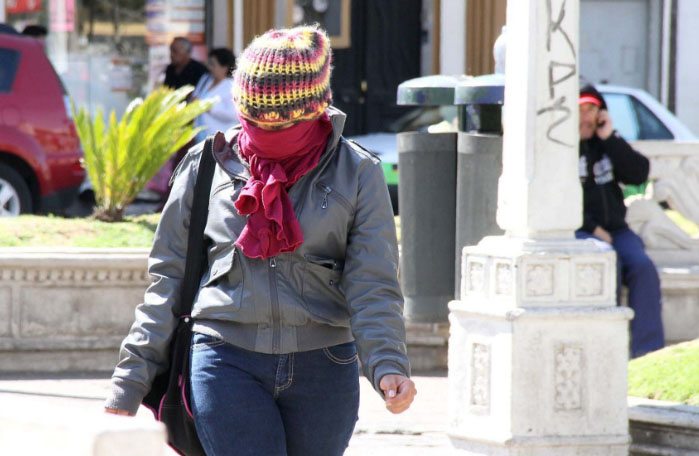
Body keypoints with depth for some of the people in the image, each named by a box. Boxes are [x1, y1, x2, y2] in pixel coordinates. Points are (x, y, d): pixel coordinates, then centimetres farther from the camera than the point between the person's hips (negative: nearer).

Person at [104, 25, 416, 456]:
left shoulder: (356, 173, 3)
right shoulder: (206, 166, 5)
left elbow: (373, 285, -3)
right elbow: (170, 276, 11)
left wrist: (388, 366, -20)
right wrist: (132, 377, 8)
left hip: (323, 369, 1)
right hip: (226, 364, -1)